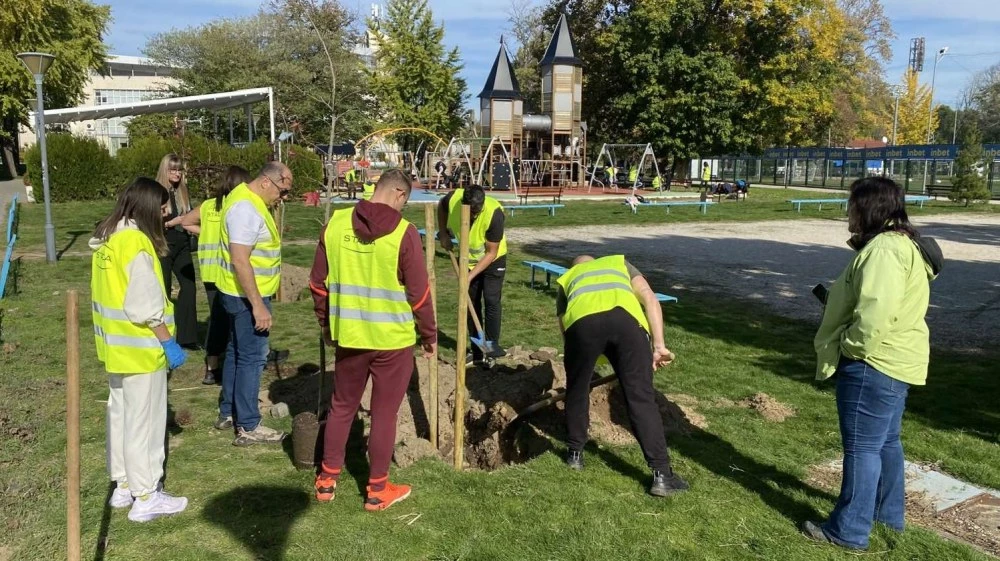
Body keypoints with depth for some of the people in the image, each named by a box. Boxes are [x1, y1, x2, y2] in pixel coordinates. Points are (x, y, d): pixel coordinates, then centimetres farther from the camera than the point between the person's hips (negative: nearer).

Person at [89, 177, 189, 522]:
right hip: (140, 348, -9)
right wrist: (169, 343, -16)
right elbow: (146, 306, -23)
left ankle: (123, 486, 31)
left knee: (120, 413, 18)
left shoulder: (106, 239, 7)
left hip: (116, 345, 9)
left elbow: (110, 293, 13)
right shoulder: (137, 242, -21)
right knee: (144, 420, 1)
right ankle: (146, 497, 12)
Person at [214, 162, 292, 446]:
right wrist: (257, 305, -27)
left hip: (241, 293, 11)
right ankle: (248, 427, 6)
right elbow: (240, 261, -28)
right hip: (248, 296, -11)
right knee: (252, 357, -3)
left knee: (236, 351, 19)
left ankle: (227, 413, 32)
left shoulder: (248, 198, 10)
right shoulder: (246, 208, -22)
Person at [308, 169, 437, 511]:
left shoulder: (336, 223, -1)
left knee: (342, 407, 19)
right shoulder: (403, 233, -15)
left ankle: (327, 479, 30)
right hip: (393, 339, -4)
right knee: (384, 413, 9)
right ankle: (377, 490, 21)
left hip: (348, 335, 4)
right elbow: (419, 292, -12)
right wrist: (430, 334, 2)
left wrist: (326, 323, 19)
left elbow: (318, 282, 6)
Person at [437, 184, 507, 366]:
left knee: (491, 302, -9)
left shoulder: (494, 213, -35)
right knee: (471, 303, 7)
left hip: (493, 260, -4)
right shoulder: (453, 199, -26)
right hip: (467, 259, 4)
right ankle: (477, 352, 15)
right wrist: (443, 234, -6)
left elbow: (491, 253, -27)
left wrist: (471, 275, -30)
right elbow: (441, 207, 3)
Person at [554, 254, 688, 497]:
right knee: (641, 398, 6)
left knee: (577, 391, 23)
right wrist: (658, 345, 16)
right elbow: (650, 299, 21)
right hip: (626, 318, 0)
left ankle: (575, 453, 36)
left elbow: (565, 331, 38)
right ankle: (662, 475, 5)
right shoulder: (620, 262, 40)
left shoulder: (567, 279, 41)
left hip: (582, 320, 1)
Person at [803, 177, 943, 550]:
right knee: (886, 441, 22)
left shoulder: (884, 249, -22)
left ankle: (850, 530, 9)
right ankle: (889, 513, 37)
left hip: (873, 364, -11)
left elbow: (875, 314, -31)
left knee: (862, 447, -1)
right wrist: (836, 299, 11)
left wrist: (853, 347, -17)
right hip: (893, 361, 11)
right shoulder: (899, 243, 14)